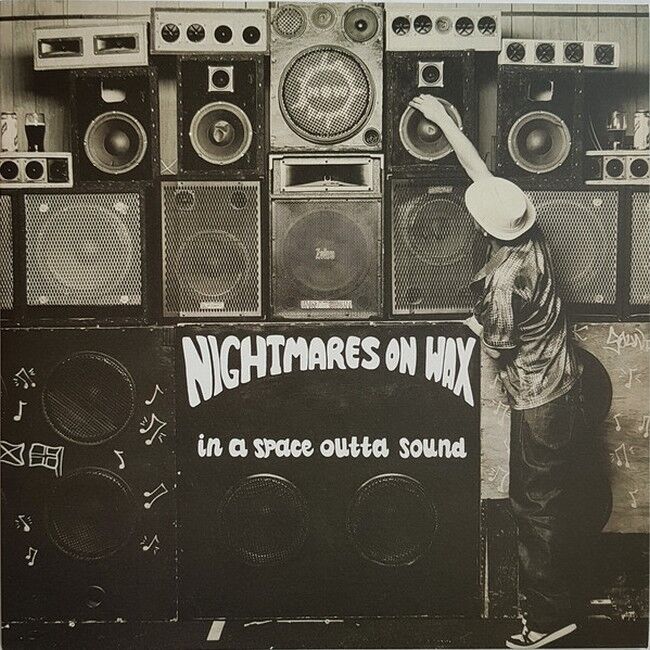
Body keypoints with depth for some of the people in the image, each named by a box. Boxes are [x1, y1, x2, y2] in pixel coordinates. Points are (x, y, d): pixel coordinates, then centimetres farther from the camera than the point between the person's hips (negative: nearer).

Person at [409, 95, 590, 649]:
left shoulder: (503, 279, -27)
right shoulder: (532, 236, -3)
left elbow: (497, 348, -17)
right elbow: (482, 171, 5)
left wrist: (475, 325, 3)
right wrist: (443, 120, 10)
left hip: (539, 402, -9)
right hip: (567, 387, 9)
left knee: (535, 503, 4)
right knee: (560, 496, 20)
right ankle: (561, 591, 37)